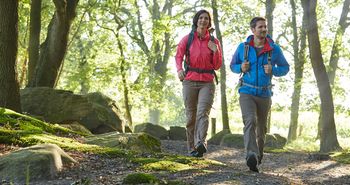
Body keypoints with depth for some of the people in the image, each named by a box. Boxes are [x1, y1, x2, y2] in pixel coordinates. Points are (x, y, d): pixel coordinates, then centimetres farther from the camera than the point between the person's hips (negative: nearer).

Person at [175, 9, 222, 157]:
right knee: (191, 116, 4)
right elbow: (178, 56, -1)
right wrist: (179, 69, -21)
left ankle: (201, 143, -36)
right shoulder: (187, 39, 5)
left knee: (203, 112, -20)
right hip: (190, 82, 1)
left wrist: (215, 51, -9)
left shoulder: (214, 42, 7)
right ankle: (192, 148, 13)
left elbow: (217, 66, 9)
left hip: (207, 83, -1)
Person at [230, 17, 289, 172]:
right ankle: (252, 157, -38)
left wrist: (273, 70, -14)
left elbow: (285, 68, 7)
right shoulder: (243, 47, -2)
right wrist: (241, 68, -12)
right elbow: (233, 66, 11)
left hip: (265, 95, 2)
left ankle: (258, 154, 39)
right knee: (250, 121, -25)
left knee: (261, 127, 15)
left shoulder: (274, 49, -3)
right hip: (247, 93, -2)